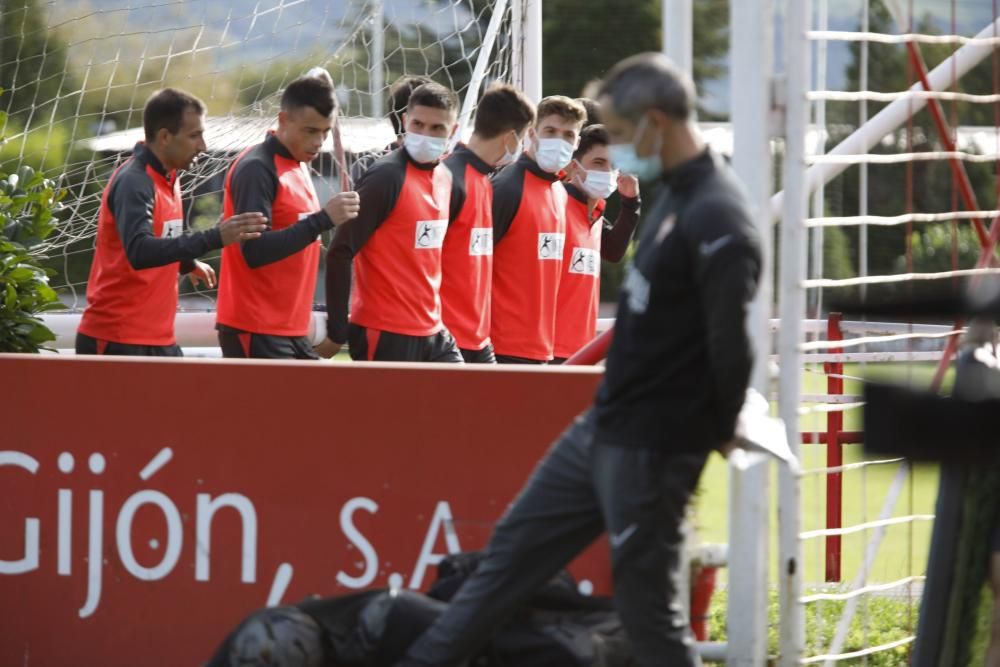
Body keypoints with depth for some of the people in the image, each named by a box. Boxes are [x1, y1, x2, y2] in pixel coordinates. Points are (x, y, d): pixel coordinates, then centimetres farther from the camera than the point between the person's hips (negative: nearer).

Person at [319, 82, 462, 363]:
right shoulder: (386, 177, -13)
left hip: (433, 333, 8)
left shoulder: (445, 178, 10)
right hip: (386, 338, -8)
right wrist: (337, 332, -13)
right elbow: (340, 253, -15)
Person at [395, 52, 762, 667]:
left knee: (647, 603, 0)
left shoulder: (716, 218, -22)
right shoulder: (675, 194, 9)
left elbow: (731, 340, -25)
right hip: (602, 428, 10)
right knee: (515, 549, 16)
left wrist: (720, 427, -8)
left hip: (652, 448, -10)